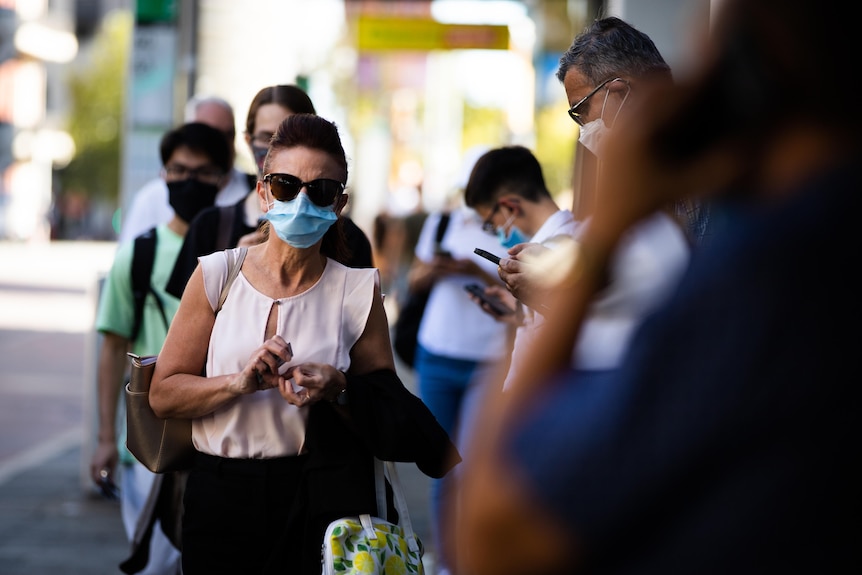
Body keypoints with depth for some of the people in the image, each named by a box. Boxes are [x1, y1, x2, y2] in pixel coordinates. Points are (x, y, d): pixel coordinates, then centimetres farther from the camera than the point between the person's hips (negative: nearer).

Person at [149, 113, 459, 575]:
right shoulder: (217, 276, 1)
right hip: (221, 498, 1)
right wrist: (242, 383, -16)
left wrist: (340, 392, -16)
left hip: (319, 503, 0)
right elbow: (163, 394, -2)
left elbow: (389, 419, 3)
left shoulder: (357, 290, 0)